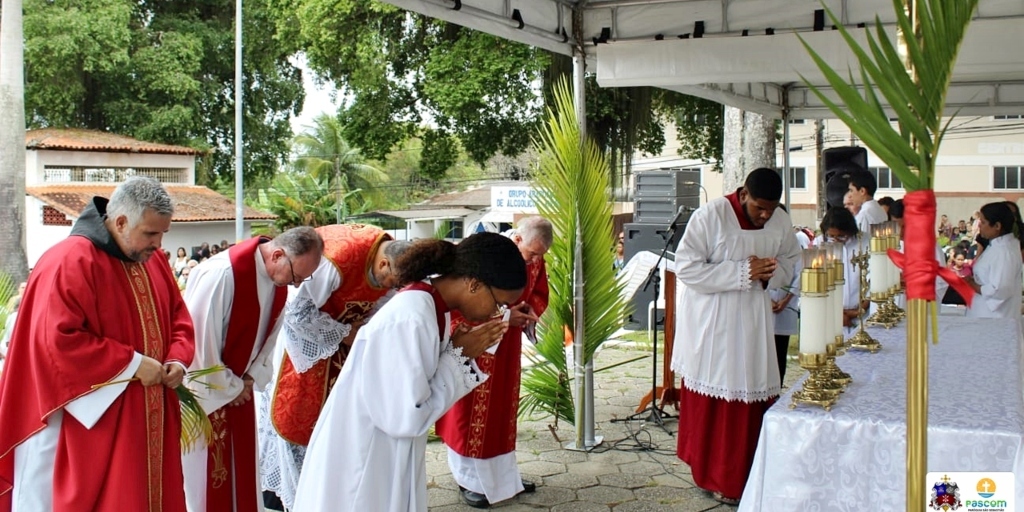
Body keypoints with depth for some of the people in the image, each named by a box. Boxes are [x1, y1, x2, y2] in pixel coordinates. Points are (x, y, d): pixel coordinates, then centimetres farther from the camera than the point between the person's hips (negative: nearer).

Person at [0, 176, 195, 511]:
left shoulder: (153, 261, 8)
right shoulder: (71, 262, -17)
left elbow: (177, 317, 16)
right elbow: (59, 339, -23)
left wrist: (177, 361, -4)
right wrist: (133, 363, -21)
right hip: (95, 421, -7)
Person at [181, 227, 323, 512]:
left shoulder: (280, 279, -4)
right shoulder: (222, 273, -28)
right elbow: (202, 338, -24)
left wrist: (251, 378, -4)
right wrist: (228, 387, -14)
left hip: (239, 387, 7)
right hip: (207, 389, -7)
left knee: (242, 470, 14)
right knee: (204, 475, 3)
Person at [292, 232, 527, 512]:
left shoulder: (433, 307, 1)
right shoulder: (410, 321, -27)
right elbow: (407, 418, -27)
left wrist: (463, 354, -6)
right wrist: (459, 355, -19)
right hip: (360, 466, -9)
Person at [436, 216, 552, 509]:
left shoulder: (535, 260, -4)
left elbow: (539, 294, 11)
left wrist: (530, 311, -11)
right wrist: (503, 316, -26)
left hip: (509, 343, 6)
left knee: (504, 409, 14)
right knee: (474, 412, 1)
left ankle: (503, 475, 26)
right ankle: (469, 480, 15)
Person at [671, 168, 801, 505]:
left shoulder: (781, 222, 0)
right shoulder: (709, 216, -16)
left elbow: (789, 262, 14)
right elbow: (686, 267, -18)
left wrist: (769, 273, -11)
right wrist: (742, 272, -22)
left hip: (754, 319, 5)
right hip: (711, 321, -4)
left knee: (754, 395, 5)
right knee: (713, 399, 2)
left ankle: (747, 472, 19)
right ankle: (714, 475, 16)